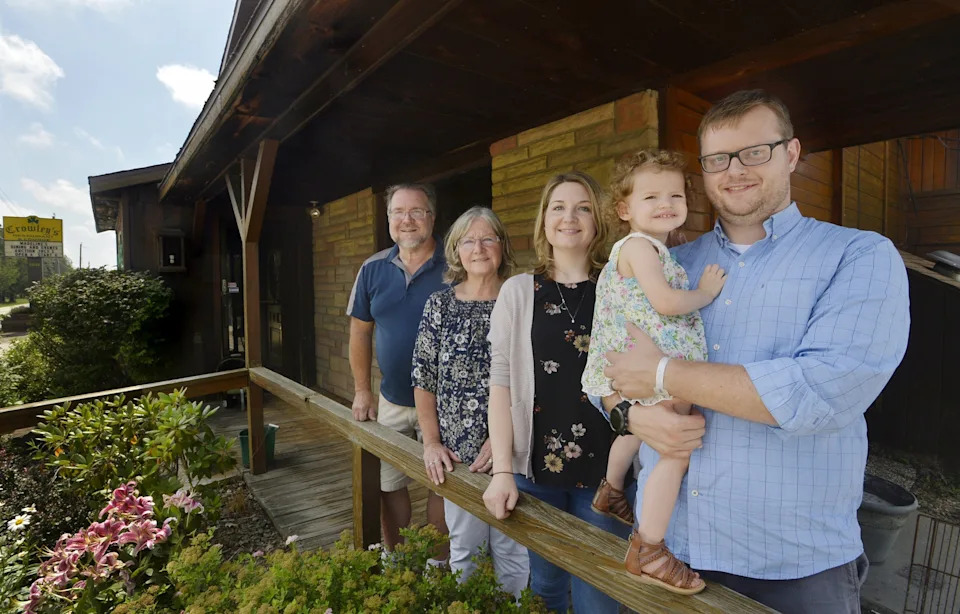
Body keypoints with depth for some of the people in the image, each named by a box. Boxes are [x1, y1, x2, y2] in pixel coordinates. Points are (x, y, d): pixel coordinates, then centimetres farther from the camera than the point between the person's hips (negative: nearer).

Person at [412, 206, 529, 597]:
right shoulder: (439, 304, 1)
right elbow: (423, 379, 2)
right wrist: (432, 442, -4)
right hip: (457, 451, 1)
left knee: (512, 549, 14)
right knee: (464, 548, 18)